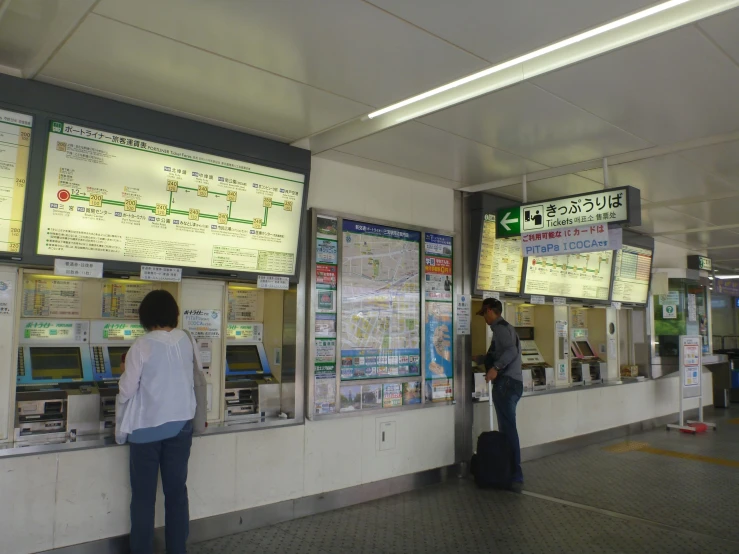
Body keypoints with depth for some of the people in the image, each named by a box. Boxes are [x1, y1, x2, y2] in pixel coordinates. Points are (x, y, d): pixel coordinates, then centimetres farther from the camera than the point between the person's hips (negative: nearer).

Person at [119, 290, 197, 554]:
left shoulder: (143, 345, -14)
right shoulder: (185, 340, -1)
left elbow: (126, 393, -9)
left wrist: (126, 373, 9)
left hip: (147, 427, -4)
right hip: (181, 424, 4)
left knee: (143, 495, 9)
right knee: (177, 490, 12)